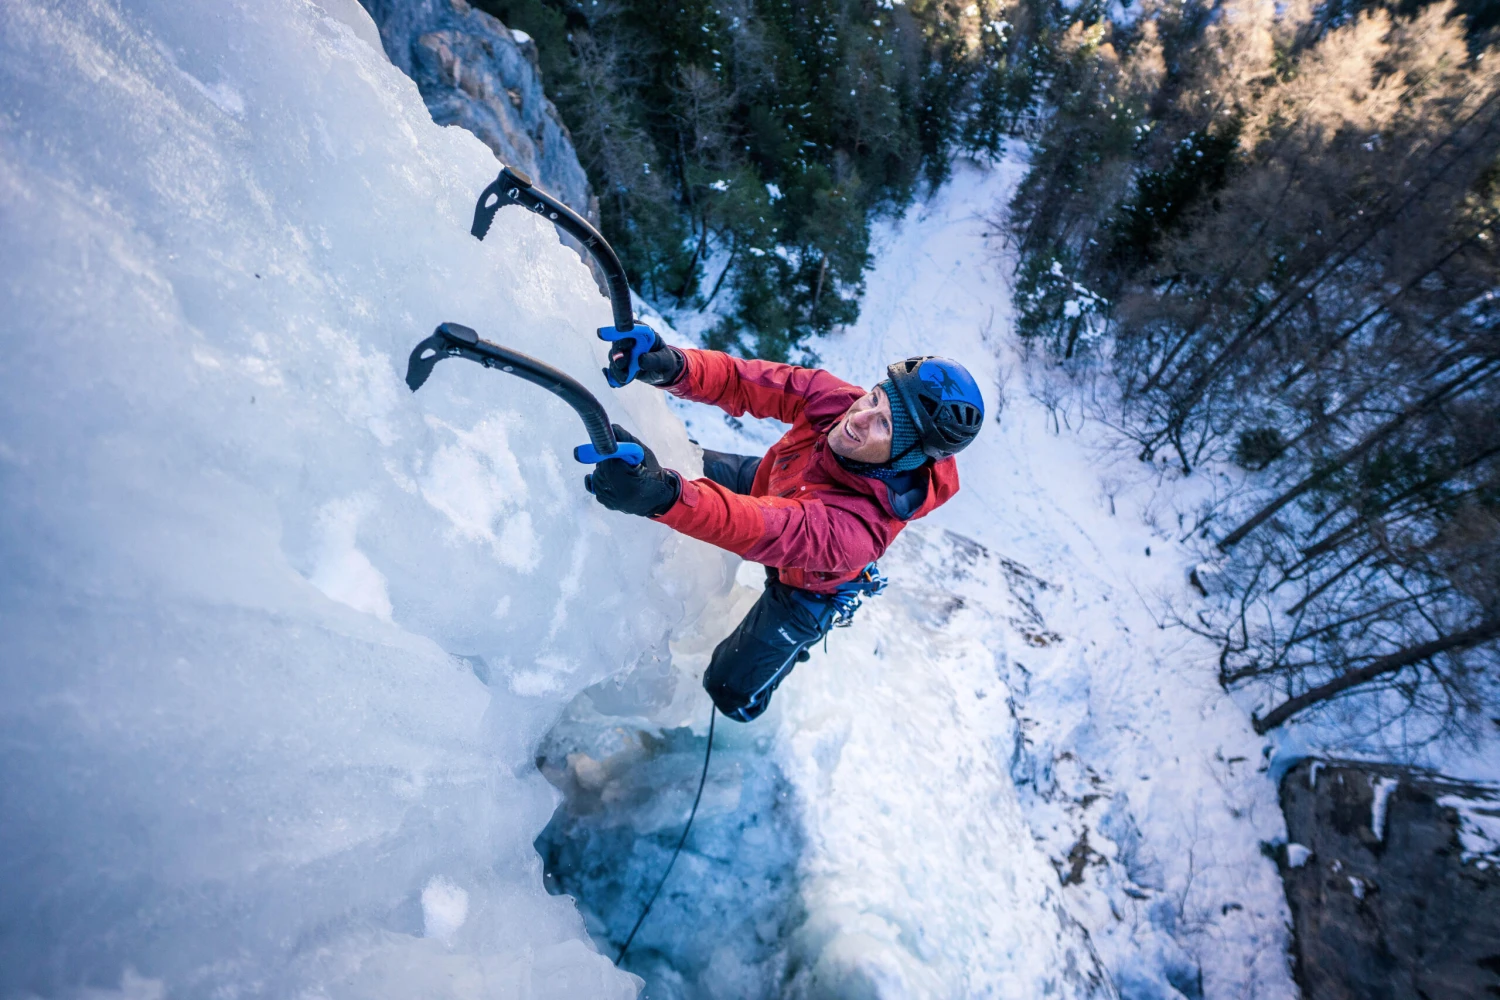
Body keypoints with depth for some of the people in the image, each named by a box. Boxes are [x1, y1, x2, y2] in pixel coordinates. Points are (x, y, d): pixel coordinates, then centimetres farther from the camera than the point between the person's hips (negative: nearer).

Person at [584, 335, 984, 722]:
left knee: (732, 692, 7)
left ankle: (792, 645, 37)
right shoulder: (835, 397, -32)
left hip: (806, 585, -4)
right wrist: (672, 367, -53)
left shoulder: (864, 525, -47)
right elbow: (741, 382, -31)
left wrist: (664, 496, -77)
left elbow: (773, 529, -61)